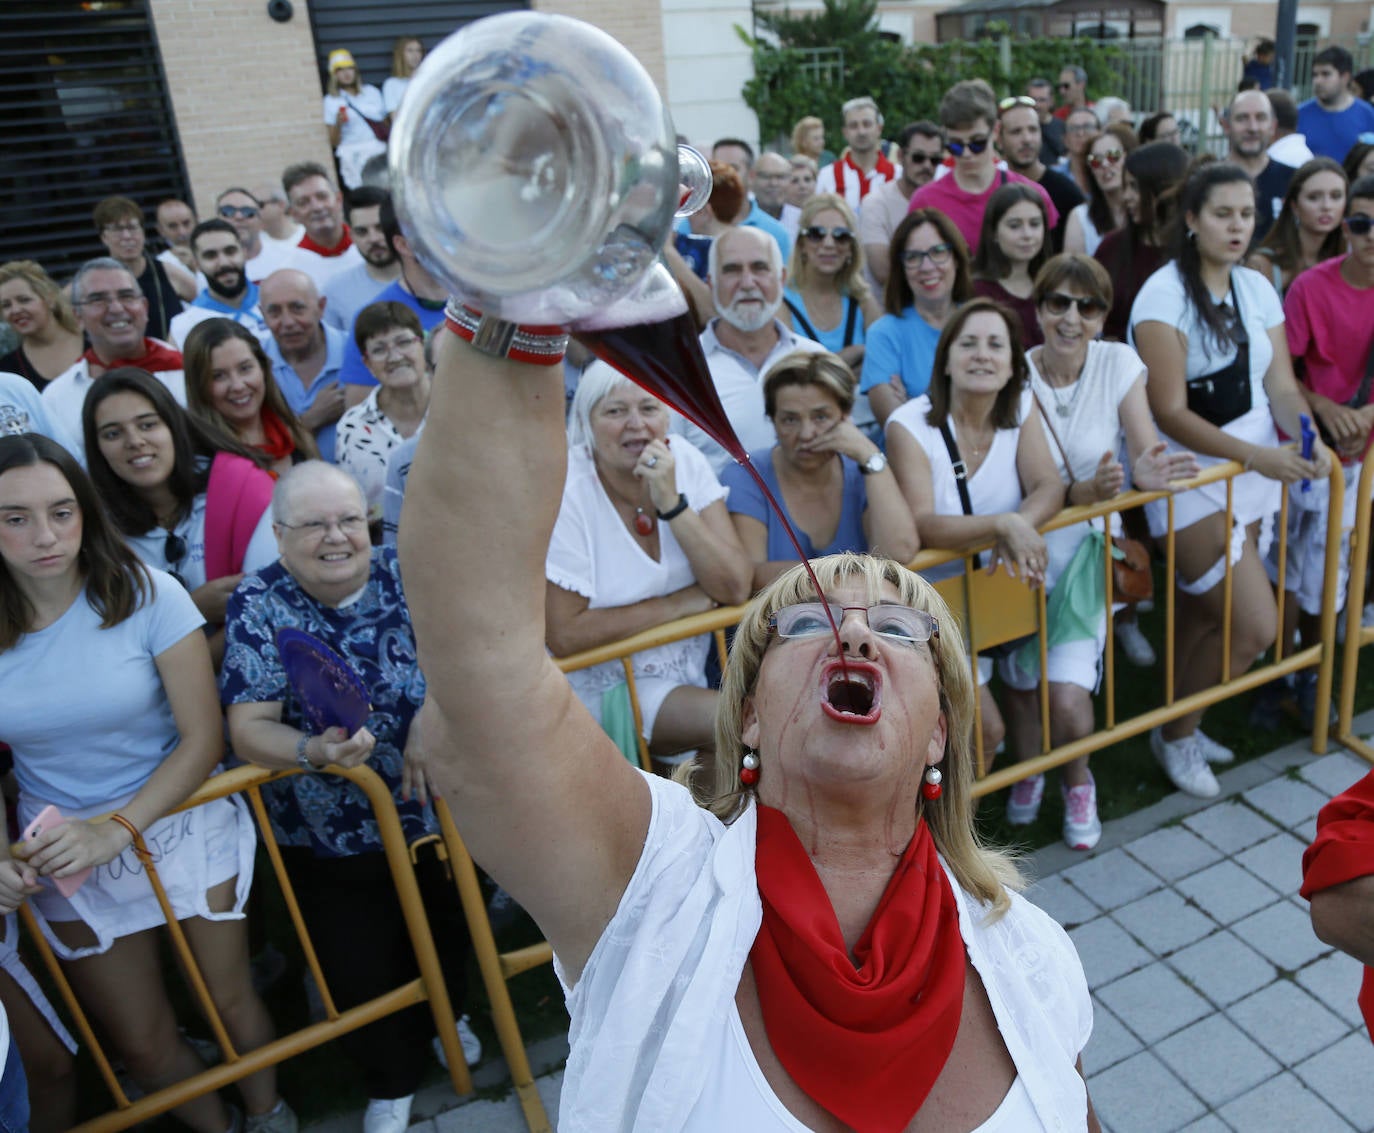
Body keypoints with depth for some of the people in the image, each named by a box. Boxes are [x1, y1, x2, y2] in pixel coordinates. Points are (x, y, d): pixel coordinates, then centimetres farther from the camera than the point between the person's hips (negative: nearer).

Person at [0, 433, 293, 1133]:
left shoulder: (145, 594, -17)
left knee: (232, 1002, 11)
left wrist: (117, 830, -23)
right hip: (66, 856, 3)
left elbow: (203, 738, -15)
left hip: (184, 825, -2)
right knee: (142, 1047, 15)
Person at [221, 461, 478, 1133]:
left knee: (449, 938, 22)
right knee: (359, 976, 8)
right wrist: (313, 752, -36)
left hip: (438, 817, 2)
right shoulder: (258, 606, -10)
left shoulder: (407, 576, -8)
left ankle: (448, 1014, 58)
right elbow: (248, 727, -16)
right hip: (329, 847, -1)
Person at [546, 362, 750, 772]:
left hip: (692, 669, 5)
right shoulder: (565, 491, -17)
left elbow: (736, 589, -11)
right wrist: (679, 603, -15)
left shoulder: (685, 461, -6)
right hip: (604, 687, -5)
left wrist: (672, 503, -22)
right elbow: (564, 635, -19)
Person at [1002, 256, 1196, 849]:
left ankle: (1077, 779, 20)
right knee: (1022, 678, -5)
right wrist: (1089, 490, -30)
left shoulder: (1118, 362, -4)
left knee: (1068, 698, -14)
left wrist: (1144, 474, -32)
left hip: (1090, 547, 0)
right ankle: (1027, 767, 30)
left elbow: (1147, 456, -8)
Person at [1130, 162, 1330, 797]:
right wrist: (1259, 456, -25)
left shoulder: (1257, 289, 7)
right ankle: (1176, 735, 15)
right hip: (1195, 478, -6)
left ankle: (1180, 728, 33)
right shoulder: (1165, 294, -14)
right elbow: (1170, 413, -17)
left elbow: (1281, 387, 4)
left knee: (1204, 611, 12)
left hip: (1259, 472, 6)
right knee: (1256, 625, -8)